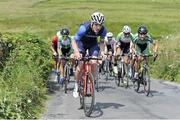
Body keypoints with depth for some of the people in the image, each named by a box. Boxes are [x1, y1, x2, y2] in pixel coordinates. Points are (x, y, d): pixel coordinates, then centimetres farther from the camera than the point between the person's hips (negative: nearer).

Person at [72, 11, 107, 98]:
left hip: (93, 44, 3)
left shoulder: (103, 30, -26)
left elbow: (102, 42, -8)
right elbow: (74, 41, -31)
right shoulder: (84, 28, -36)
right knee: (80, 64, -16)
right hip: (82, 43, -2)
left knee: (93, 63, -17)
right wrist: (76, 52, -47)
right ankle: (76, 86, 1)